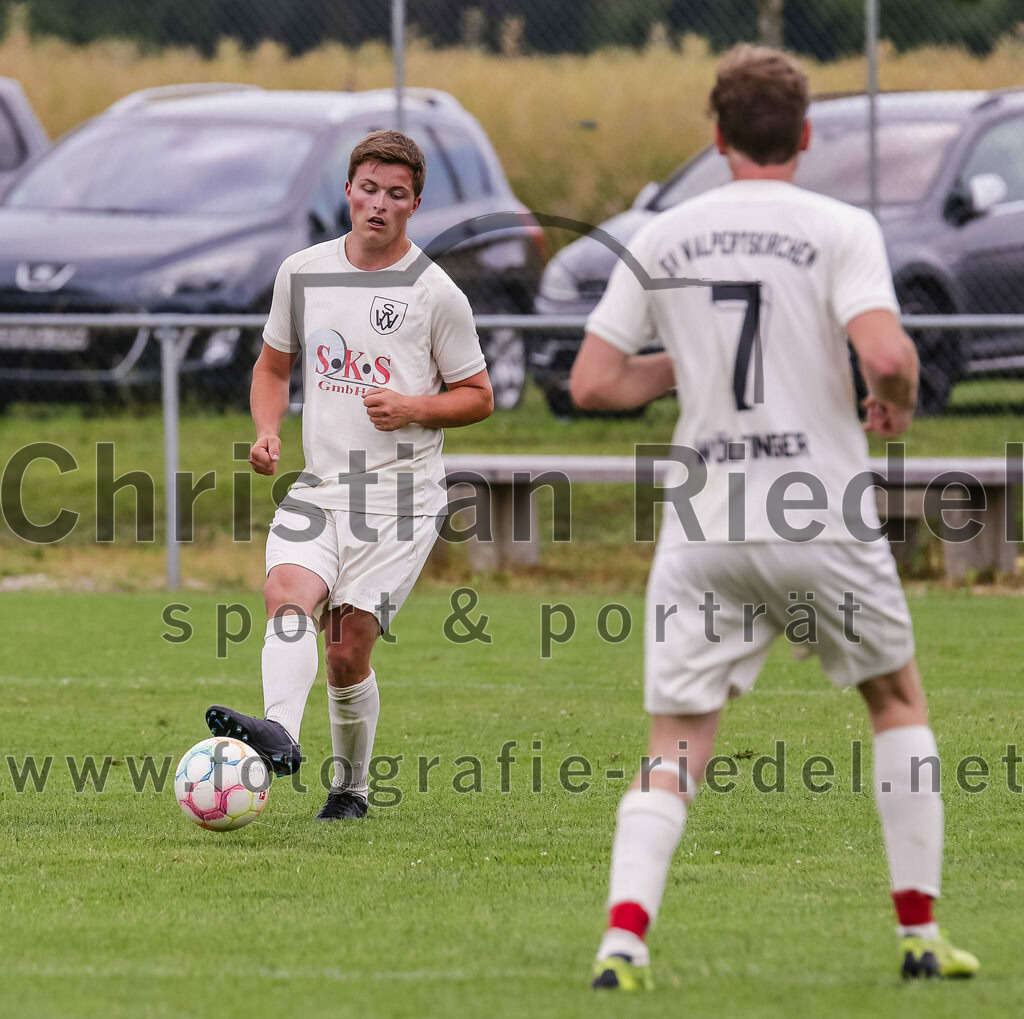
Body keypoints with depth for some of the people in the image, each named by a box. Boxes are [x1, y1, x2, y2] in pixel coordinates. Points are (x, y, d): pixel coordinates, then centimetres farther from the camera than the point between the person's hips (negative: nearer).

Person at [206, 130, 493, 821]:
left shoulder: (436, 294, -2)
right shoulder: (302, 273, 9)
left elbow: (478, 397, 5)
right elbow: (275, 363, 22)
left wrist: (411, 409, -14)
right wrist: (267, 430, 3)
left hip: (402, 496, -3)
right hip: (319, 486, 3)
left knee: (347, 653, -7)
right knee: (288, 594, -27)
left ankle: (351, 786, 13)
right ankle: (280, 733, -47)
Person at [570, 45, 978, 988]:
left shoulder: (662, 239, 6)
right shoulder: (839, 230, -4)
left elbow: (593, 383, 5)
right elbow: (886, 353, -19)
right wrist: (899, 405, 3)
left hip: (701, 528, 2)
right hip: (822, 515, -2)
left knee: (674, 756, 5)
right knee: (899, 702, 20)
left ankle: (623, 938, -17)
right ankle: (921, 936, 18)